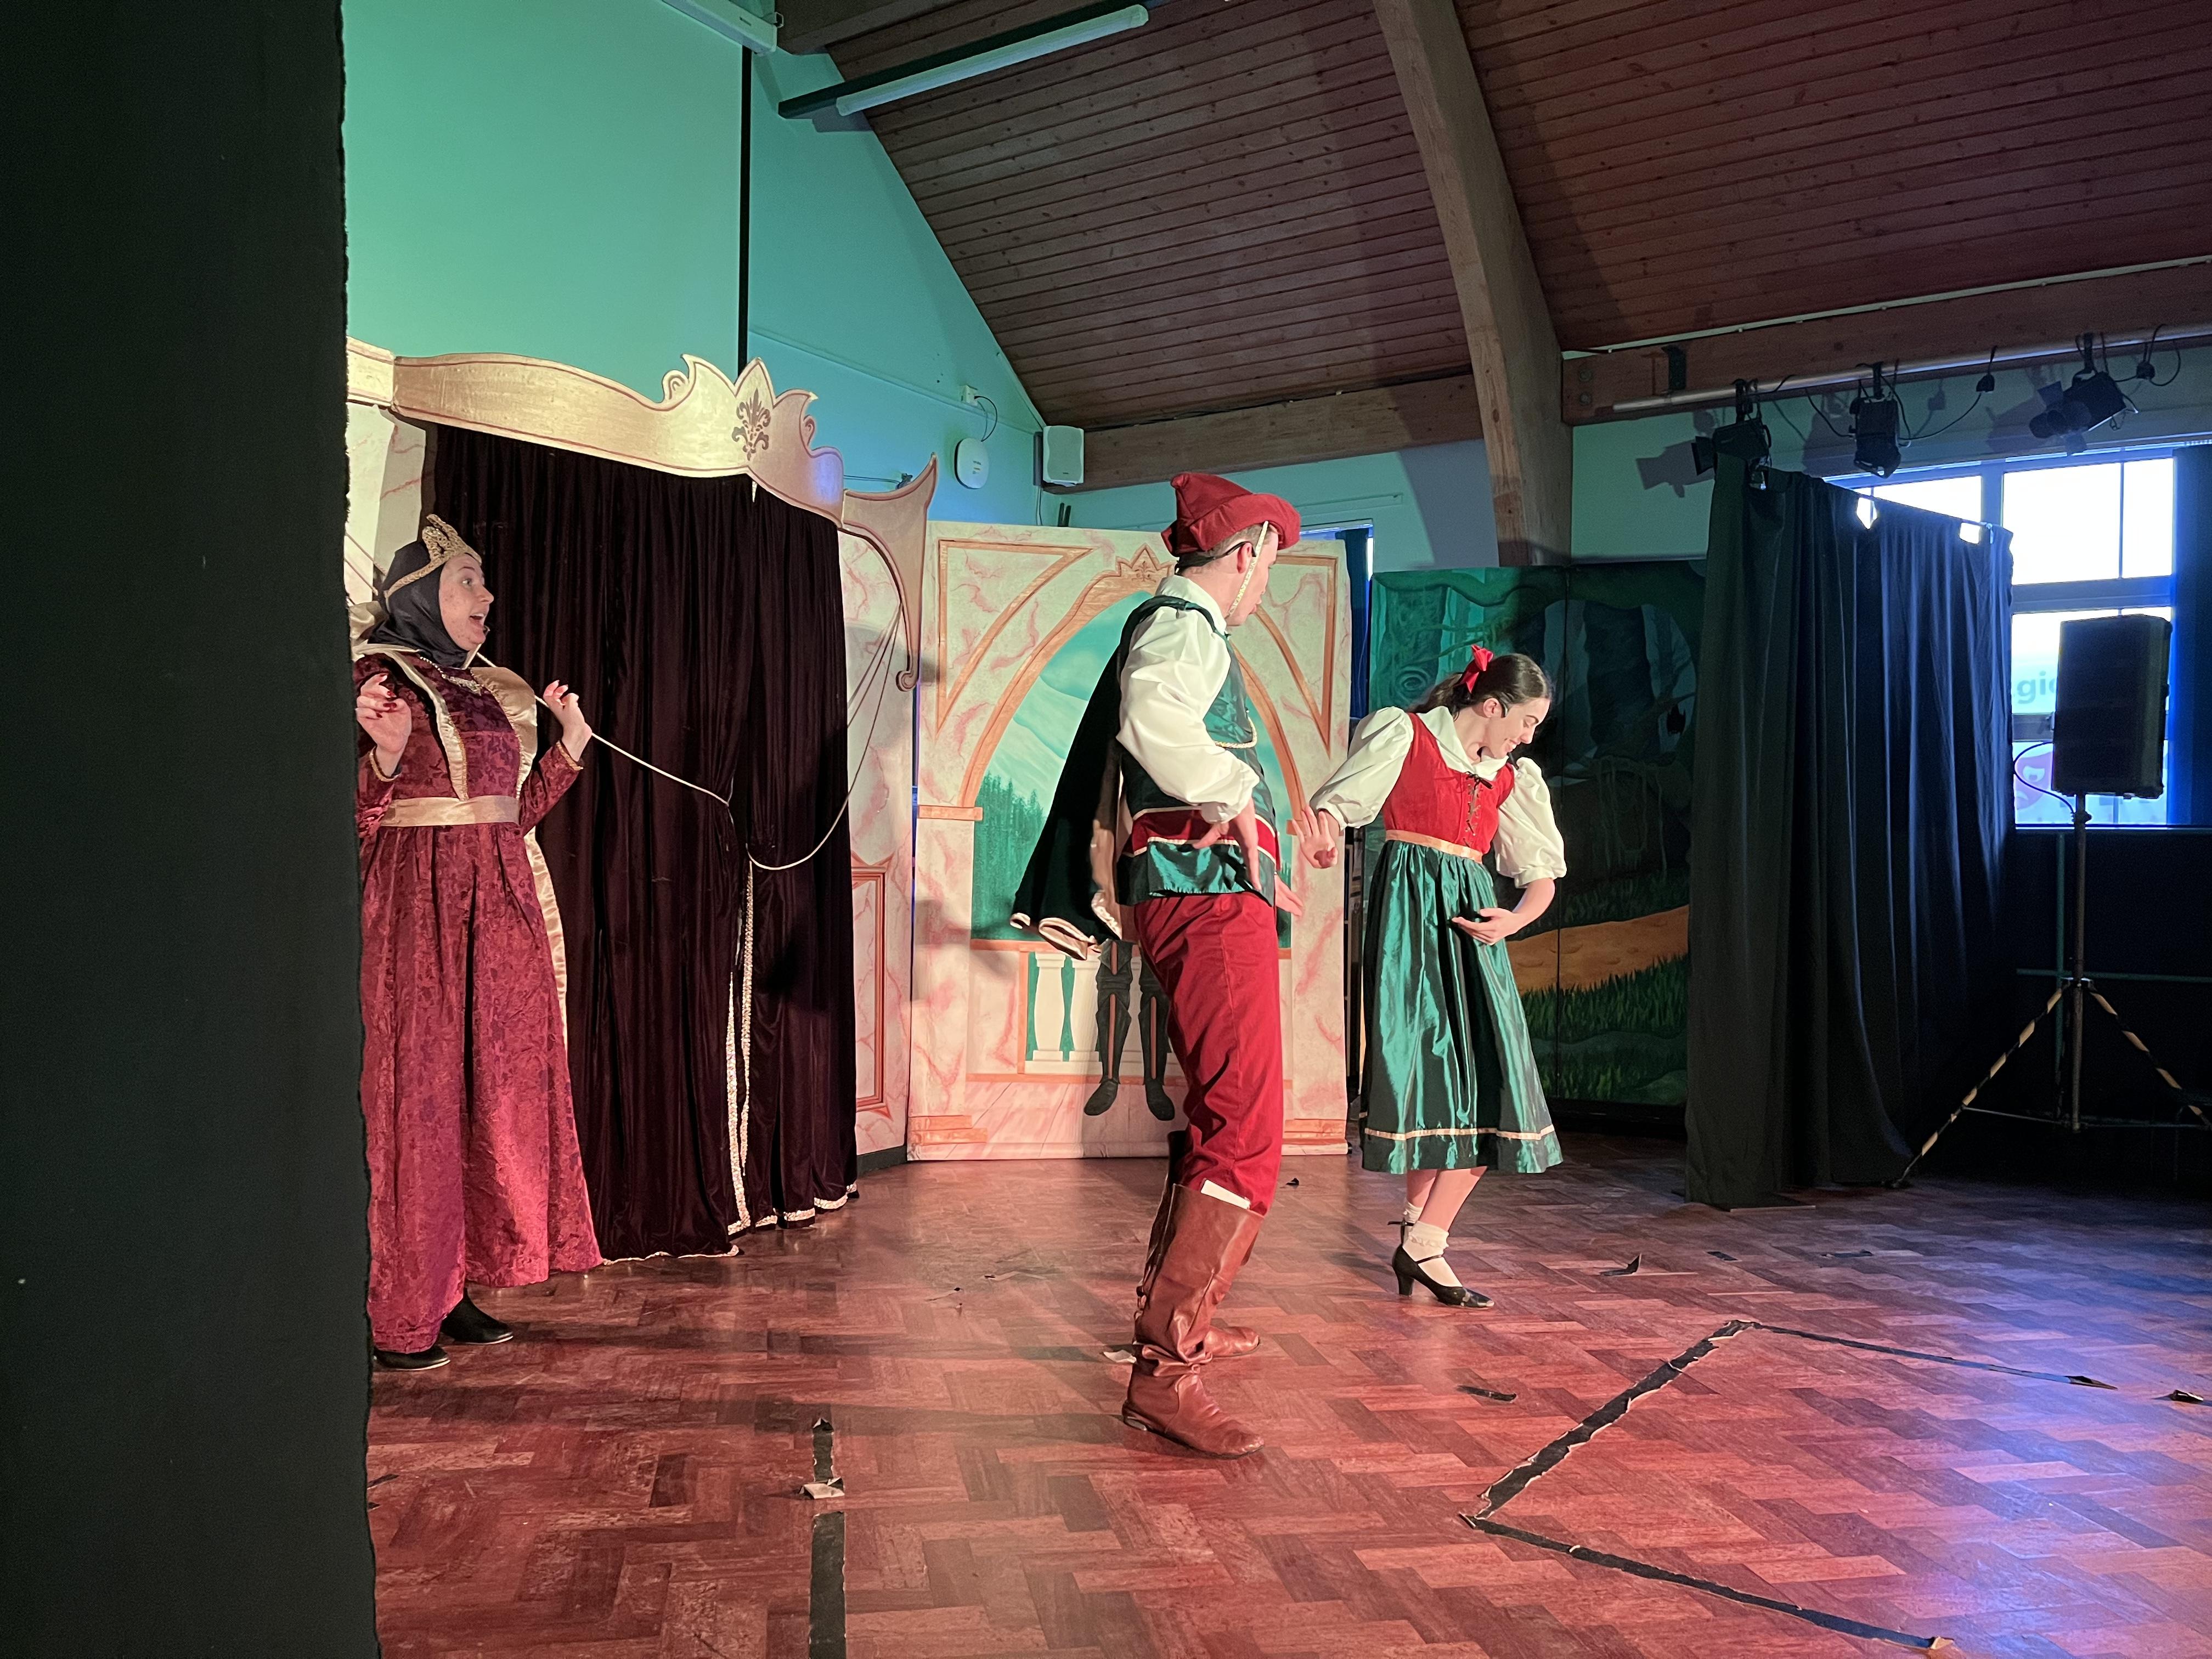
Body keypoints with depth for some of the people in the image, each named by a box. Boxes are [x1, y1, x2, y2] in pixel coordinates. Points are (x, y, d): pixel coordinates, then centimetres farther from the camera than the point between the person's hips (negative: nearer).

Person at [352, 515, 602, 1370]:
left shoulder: (495, 690, 16)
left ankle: (453, 1287, 16)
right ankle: (396, 1314, 6)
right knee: (416, 1096, -3)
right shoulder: (378, 679, -4)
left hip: (502, 908, 7)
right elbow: (358, 820, -9)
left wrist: (569, 749, 13)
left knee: (492, 1092, 7)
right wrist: (385, 756, -26)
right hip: (416, 905, -7)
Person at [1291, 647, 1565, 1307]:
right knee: (1429, 1070, -10)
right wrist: (1323, 836, -30)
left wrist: (1513, 921, -3)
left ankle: (1421, 1236, 2)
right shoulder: (1404, 735, 3)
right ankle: (1422, 1239, -1)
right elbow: (1339, 802, -6)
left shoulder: (1507, 780, 19)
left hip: (1471, 924, 6)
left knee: (1488, 1087, -4)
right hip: (1411, 911, -6)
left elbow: (1542, 877, 19)